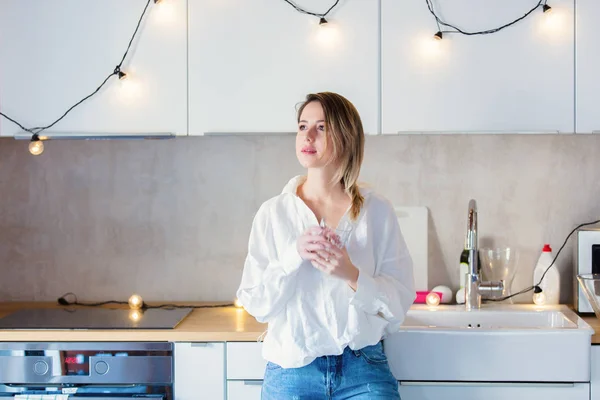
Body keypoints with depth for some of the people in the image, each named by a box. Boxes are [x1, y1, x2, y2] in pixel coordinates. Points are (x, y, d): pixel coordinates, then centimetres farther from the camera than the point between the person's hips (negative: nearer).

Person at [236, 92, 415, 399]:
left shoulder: (377, 210, -2)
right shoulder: (273, 213, -1)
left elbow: (400, 299, -3)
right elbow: (255, 304, -4)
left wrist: (351, 275, -20)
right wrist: (294, 256, -18)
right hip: (292, 371, 0)